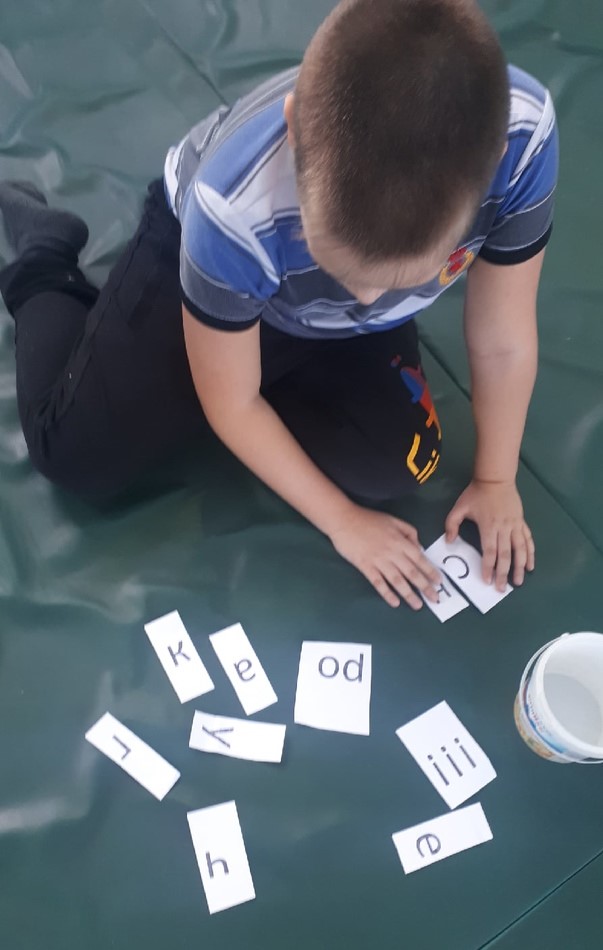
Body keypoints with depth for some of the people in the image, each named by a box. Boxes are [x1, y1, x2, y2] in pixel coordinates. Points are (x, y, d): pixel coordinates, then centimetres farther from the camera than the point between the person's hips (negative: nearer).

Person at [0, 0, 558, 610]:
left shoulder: (523, 135, -36)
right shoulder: (235, 208, -43)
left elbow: (502, 342, -19)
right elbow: (232, 405, -25)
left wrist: (495, 480, -7)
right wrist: (342, 521, -16)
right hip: (199, 256, -3)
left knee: (395, 468, -6)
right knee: (79, 460, -5)